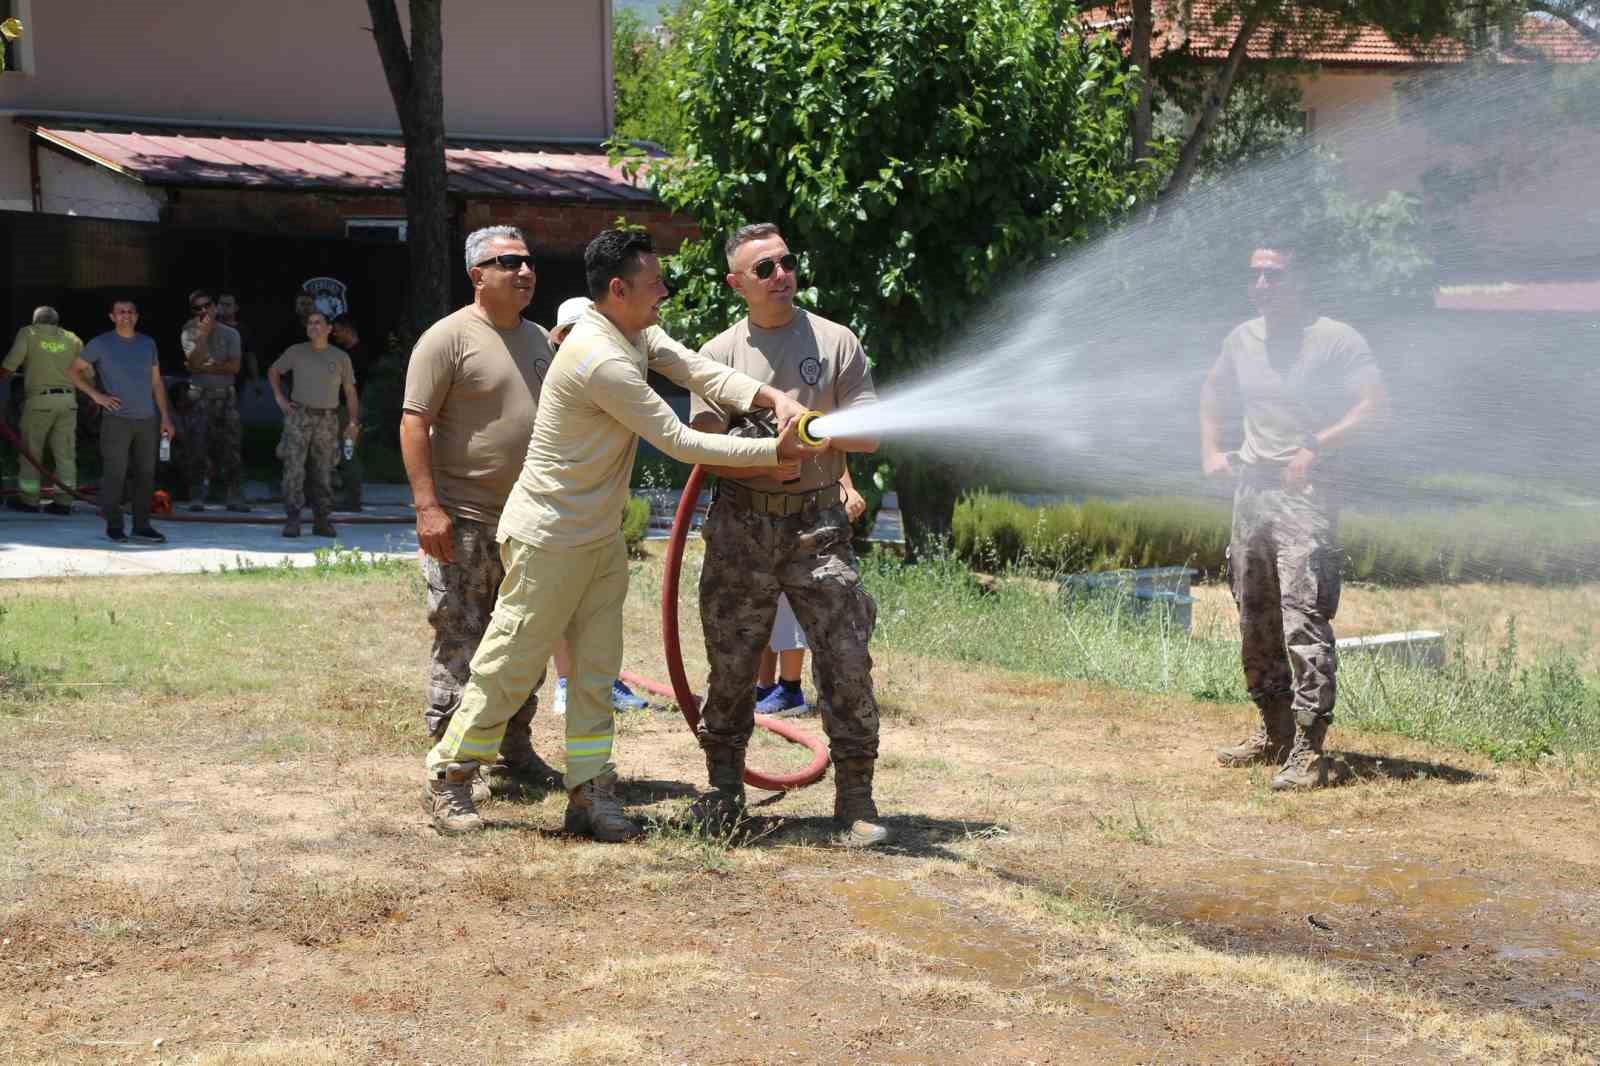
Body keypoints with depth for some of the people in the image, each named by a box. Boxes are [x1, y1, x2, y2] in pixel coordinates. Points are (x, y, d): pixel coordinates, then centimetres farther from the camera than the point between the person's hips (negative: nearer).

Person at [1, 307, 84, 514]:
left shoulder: (28, 333, 3)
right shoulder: (72, 338, 12)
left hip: (39, 400, -3)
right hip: (68, 400, 3)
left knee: (31, 450, 6)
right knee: (65, 452, 6)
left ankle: (28, 499, 9)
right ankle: (64, 501, 5)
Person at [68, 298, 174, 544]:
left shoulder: (148, 344, 13)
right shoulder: (101, 344, 1)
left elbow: (156, 382, 16)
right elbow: (74, 371, 4)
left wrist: (165, 416, 11)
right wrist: (96, 395, -7)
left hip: (147, 419, 4)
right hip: (117, 419, -4)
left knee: (146, 474, 4)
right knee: (115, 474, -5)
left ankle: (142, 526, 11)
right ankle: (114, 526, 3)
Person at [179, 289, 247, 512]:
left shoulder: (230, 334, 5)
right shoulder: (189, 334, 3)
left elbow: (234, 366, -6)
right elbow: (194, 362, -14)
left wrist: (204, 368, -13)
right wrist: (204, 334, -17)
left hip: (226, 395, 1)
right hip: (200, 396, -1)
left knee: (231, 447, 0)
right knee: (198, 447, -5)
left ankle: (234, 496, 4)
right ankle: (197, 497, 0)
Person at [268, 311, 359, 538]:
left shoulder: (340, 357, 6)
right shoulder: (296, 352, 5)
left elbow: (350, 392, 8)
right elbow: (273, 371, 19)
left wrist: (353, 422, 0)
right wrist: (279, 398, 6)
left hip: (328, 419, 1)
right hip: (299, 417, -1)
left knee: (324, 473, 6)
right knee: (294, 469, -9)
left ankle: (322, 521, 14)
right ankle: (292, 520, -7)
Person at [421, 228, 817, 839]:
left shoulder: (638, 336, 5)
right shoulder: (600, 361, -26)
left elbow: (701, 372, -3)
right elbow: (678, 442, -24)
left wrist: (773, 398, -21)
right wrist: (774, 451, -20)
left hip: (600, 536, 9)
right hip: (548, 537, -9)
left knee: (595, 669, 8)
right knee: (510, 666, 1)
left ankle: (589, 793, 11)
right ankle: (450, 775, 15)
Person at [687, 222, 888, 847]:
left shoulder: (835, 342, 6)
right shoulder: (719, 354, 7)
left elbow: (869, 436, 4)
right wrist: (766, 460, -18)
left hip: (817, 525, -1)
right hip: (741, 527, 1)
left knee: (847, 661, -7)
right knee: (730, 666, 6)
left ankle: (855, 799, 1)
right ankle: (724, 790, 19)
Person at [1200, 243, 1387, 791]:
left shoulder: (1336, 339, -8)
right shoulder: (1242, 339, 12)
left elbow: (1374, 405, -14)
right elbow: (1212, 389, 30)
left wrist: (1314, 447, -23)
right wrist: (1210, 450, 15)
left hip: (1308, 490, -7)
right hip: (1251, 485, 7)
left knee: (1304, 612, -17)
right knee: (1255, 617, 13)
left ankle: (1308, 749, -19)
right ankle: (1275, 731, 27)